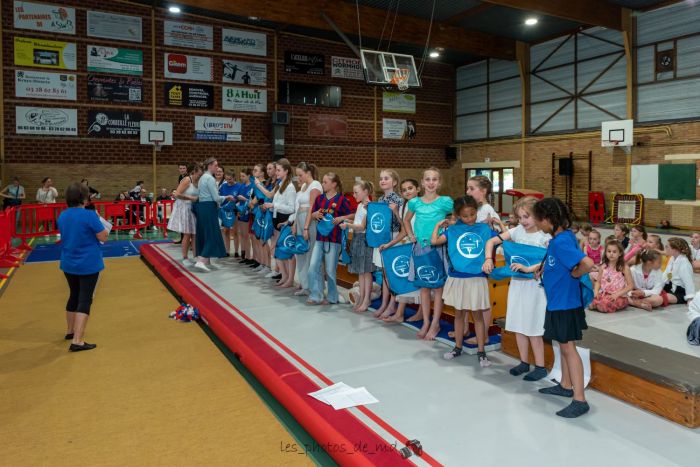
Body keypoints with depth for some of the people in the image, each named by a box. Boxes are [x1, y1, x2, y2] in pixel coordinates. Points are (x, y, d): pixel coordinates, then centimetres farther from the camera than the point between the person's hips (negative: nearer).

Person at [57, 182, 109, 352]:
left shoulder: (62, 216, 3)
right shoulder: (89, 215, -19)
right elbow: (103, 237, -13)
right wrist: (98, 220, 0)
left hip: (68, 264, 7)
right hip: (88, 264, -7)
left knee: (74, 296, 23)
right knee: (84, 300, -3)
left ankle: (70, 331, 38)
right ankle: (77, 341, -7)